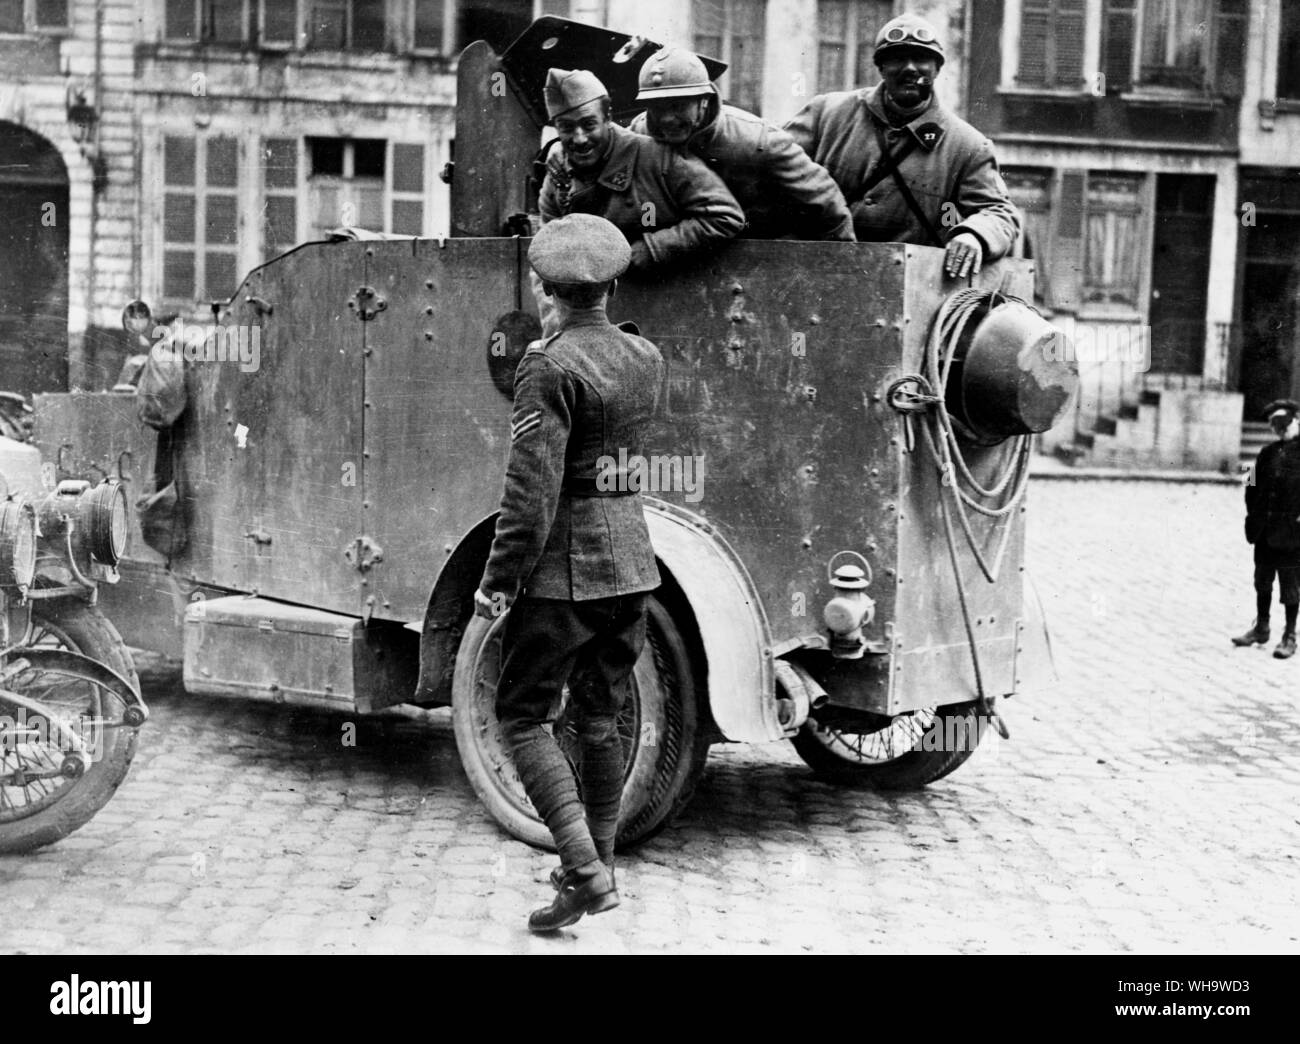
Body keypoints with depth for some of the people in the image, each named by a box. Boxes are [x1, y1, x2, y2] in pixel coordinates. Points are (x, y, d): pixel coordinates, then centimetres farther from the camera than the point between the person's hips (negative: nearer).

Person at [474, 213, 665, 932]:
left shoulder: (550, 367, -16)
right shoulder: (646, 359, 6)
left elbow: (532, 488, -20)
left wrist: (497, 579, -13)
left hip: (566, 566, -7)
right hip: (631, 555, 7)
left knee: (522, 716, 2)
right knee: (600, 719, 17)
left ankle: (585, 869, -8)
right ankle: (599, 867, 26)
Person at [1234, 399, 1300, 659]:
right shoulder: (1268, 453, 10)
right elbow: (1253, 486, 16)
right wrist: (1254, 516, 6)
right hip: (1265, 530, 6)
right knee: (1262, 581, 15)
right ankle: (1261, 628, 31)